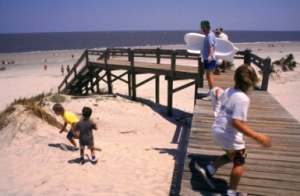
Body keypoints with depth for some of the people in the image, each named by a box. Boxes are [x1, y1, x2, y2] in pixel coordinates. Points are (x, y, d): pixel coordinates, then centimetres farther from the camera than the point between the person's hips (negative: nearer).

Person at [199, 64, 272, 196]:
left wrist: (217, 92, 48)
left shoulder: (228, 91, 1)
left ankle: (209, 170, 24)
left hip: (217, 131, 8)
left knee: (231, 155, 29)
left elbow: (217, 96, 24)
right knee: (239, 162, 13)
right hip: (228, 135, -8)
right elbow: (236, 123, -31)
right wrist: (257, 136, -30)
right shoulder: (243, 99, -24)